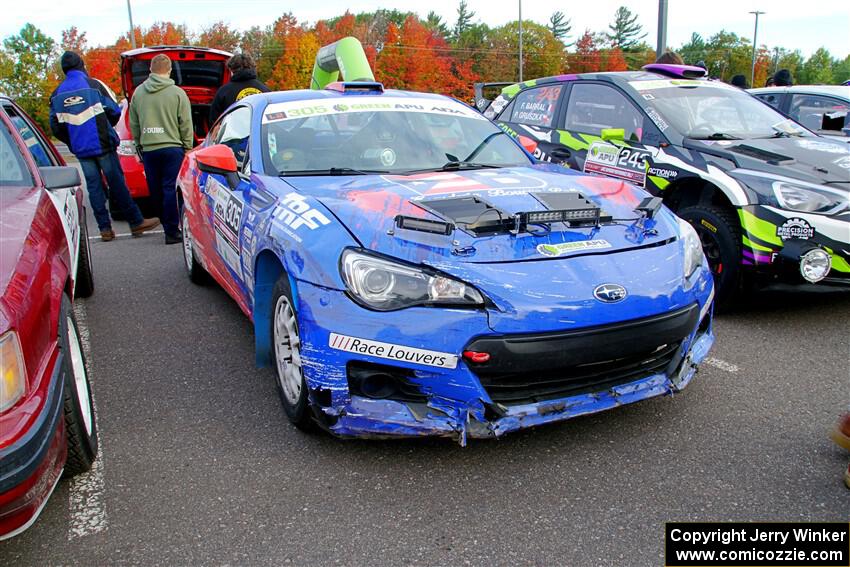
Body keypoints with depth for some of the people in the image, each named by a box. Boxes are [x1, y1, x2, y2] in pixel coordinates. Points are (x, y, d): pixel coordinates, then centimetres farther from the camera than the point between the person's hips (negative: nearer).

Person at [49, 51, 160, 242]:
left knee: (94, 187, 7)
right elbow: (114, 112, -2)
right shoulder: (93, 85, -5)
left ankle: (105, 229, 6)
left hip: (81, 150, 3)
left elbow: (55, 127, 4)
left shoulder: (57, 94, 5)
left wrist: (73, 143, 18)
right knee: (117, 183, 2)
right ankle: (136, 222, 5)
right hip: (103, 145, -3)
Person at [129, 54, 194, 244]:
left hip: (148, 149, 4)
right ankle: (172, 232, -4)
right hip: (172, 147, -4)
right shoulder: (177, 93, -4)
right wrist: (188, 147, 5)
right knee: (171, 190, -4)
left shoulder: (138, 93, 8)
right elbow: (186, 124, -3)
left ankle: (166, 223, 26)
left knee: (156, 191, 13)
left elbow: (133, 124, 14)